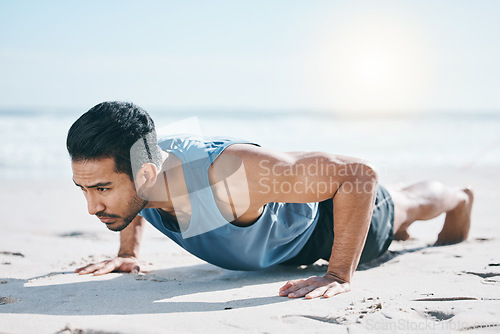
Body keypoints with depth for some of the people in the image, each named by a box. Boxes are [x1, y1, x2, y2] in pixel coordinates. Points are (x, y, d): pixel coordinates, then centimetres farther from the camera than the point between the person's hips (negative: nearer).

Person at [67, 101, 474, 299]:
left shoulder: (230, 175, -53)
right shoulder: (135, 168, -30)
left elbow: (359, 175, -48)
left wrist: (340, 275, -47)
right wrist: (128, 253, -8)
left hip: (328, 209, -5)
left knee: (403, 206, 31)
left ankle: (459, 198, 66)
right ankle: (397, 227, 74)